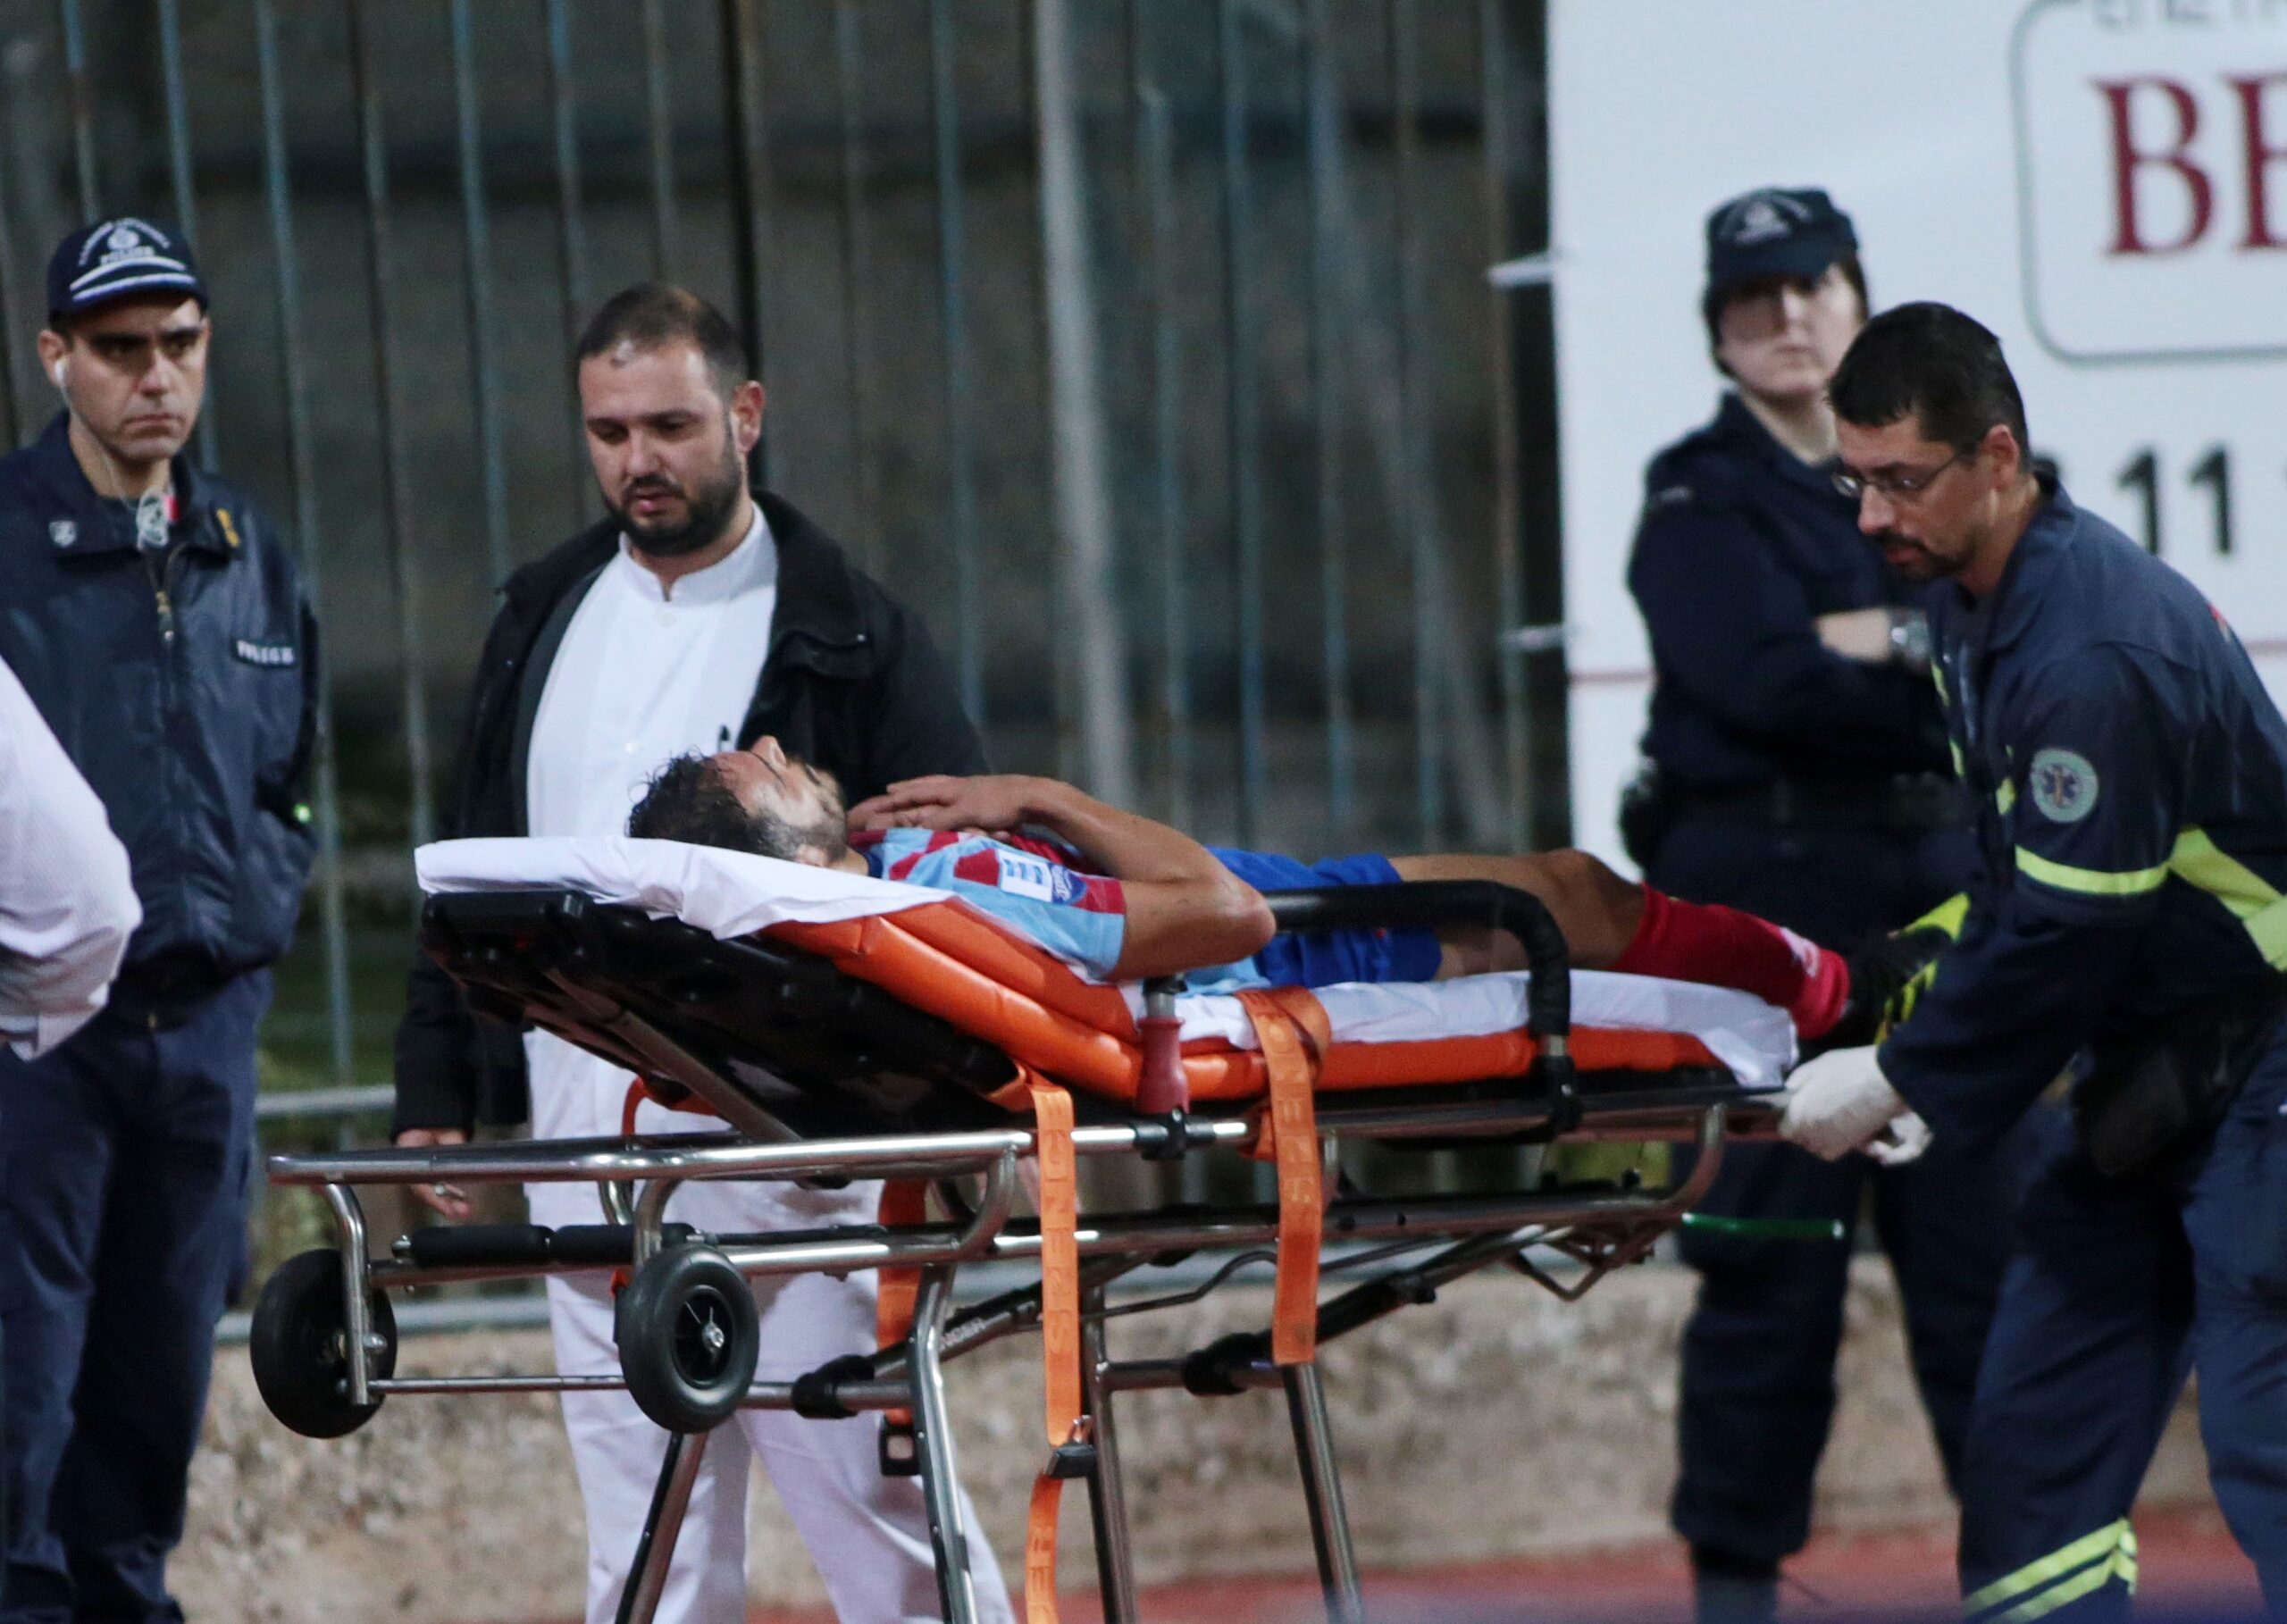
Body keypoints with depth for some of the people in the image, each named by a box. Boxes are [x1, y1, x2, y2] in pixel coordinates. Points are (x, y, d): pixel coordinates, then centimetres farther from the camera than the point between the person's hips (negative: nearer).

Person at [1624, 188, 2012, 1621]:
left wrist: (1881, 640, -11)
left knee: (1986, 1225, 0)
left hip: (1942, 883, 4)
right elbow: (1766, 683, -14)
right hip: (1769, 897, -4)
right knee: (1774, 1240, -4)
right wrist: (1943, 684, -6)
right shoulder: (1702, 501, 1)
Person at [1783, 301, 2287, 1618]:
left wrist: (1898, 1081, -17)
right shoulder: (1972, 600, 6)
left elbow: (2069, 930, -24)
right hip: (2142, 1067, 10)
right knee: (2039, 1435, 7)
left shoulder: (2095, 653, -25)